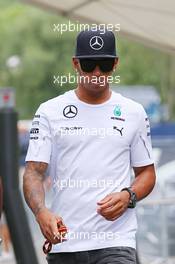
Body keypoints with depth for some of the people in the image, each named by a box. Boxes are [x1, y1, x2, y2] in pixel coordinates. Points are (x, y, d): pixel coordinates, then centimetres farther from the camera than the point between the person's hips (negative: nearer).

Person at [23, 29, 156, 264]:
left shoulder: (134, 112, 9)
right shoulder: (49, 111, 5)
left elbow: (146, 172, 15)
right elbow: (34, 172, -2)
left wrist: (128, 196, -8)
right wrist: (41, 212, -22)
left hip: (116, 243, -1)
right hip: (62, 242, 1)